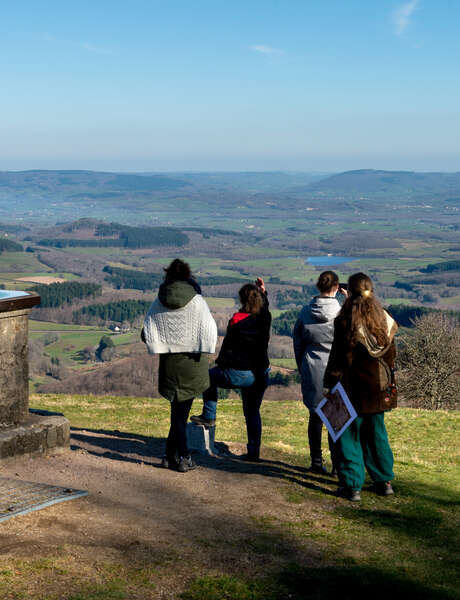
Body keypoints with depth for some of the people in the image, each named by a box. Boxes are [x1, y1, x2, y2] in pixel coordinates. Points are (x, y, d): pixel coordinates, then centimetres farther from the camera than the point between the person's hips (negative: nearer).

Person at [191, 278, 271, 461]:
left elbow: (228, 345, -4)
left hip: (240, 373, -5)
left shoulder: (237, 321, -14)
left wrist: (220, 363, 10)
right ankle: (254, 451, 14)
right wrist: (263, 292, 32)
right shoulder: (265, 318, 1)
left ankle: (209, 416, 24)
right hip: (261, 373, 5)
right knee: (252, 412, 17)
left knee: (209, 376, 22)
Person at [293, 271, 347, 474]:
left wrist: (302, 368, 17)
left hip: (312, 371, 3)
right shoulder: (342, 313, -13)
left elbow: (297, 343, 8)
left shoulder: (306, 312, 0)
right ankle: (337, 463, 6)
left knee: (315, 416, 12)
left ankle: (316, 462, 16)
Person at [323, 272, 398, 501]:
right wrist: (389, 384, 18)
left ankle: (352, 485, 4)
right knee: (376, 433, 18)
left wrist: (329, 386, -6)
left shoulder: (345, 321, -14)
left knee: (349, 435, 4)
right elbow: (391, 356, 9)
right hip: (379, 388, 5)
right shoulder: (385, 320, 3)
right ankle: (384, 481, 25)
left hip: (353, 388, -5)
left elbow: (338, 358, -13)